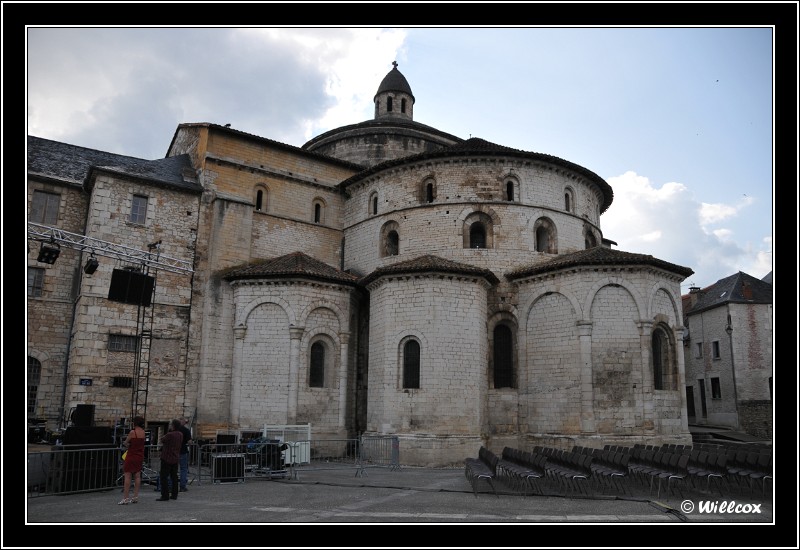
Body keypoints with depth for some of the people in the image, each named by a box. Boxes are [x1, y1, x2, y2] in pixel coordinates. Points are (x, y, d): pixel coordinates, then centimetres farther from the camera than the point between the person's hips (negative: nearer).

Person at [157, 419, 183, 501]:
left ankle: (165, 495, -1)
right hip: (175, 458, 8)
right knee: (174, 476, 13)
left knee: (163, 477, 0)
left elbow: (160, 441, -7)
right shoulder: (180, 434, 4)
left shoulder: (170, 435, -21)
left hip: (167, 458, -8)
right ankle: (174, 495, 17)